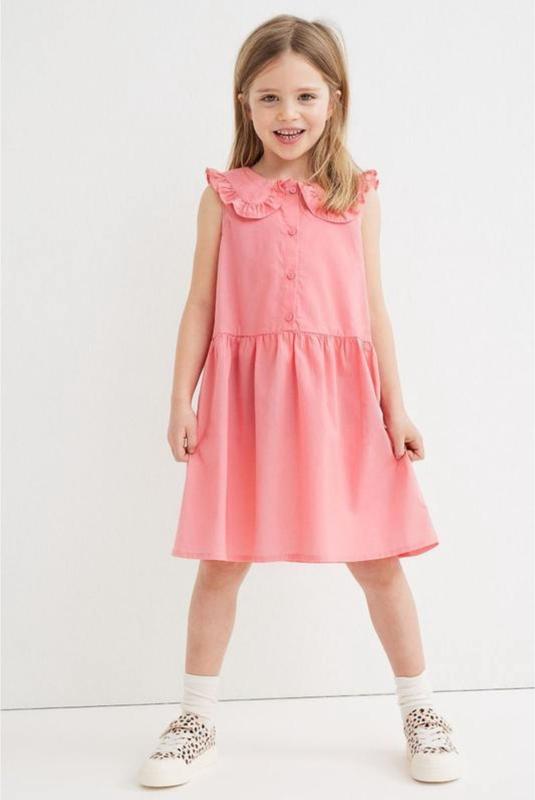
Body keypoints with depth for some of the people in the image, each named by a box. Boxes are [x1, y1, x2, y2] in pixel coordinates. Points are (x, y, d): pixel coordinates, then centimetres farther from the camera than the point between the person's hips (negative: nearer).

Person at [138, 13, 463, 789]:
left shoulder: (357, 196, 8)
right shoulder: (225, 195, 7)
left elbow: (373, 306, 8)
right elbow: (201, 303, 7)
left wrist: (396, 406, 4)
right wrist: (182, 398, 0)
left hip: (338, 395, 1)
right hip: (243, 391, 0)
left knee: (377, 558, 6)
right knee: (222, 560, 6)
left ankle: (421, 710, 25)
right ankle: (197, 721, 23)